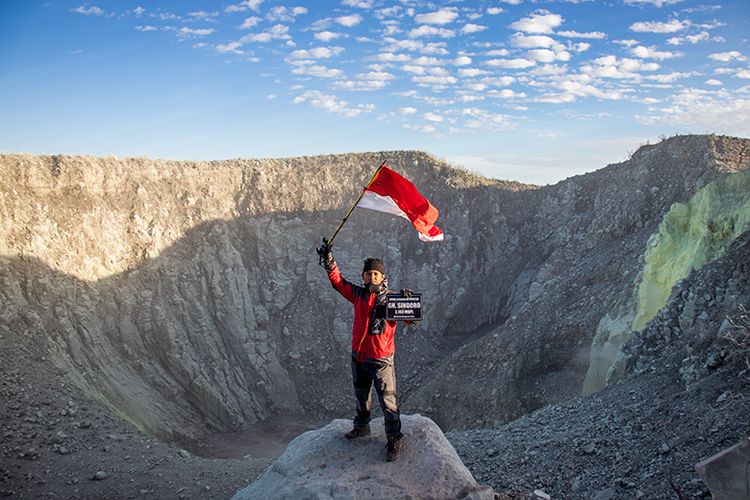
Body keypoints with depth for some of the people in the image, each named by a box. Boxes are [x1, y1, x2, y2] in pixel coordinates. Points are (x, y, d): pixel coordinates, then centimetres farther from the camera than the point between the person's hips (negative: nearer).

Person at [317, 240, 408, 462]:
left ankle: (394, 439, 17)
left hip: (381, 358, -5)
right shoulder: (358, 294, -1)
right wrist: (329, 260, -2)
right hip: (358, 356, 5)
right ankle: (362, 426, 47)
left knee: (388, 400, 1)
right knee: (361, 395, 25)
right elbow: (338, 281, 6)